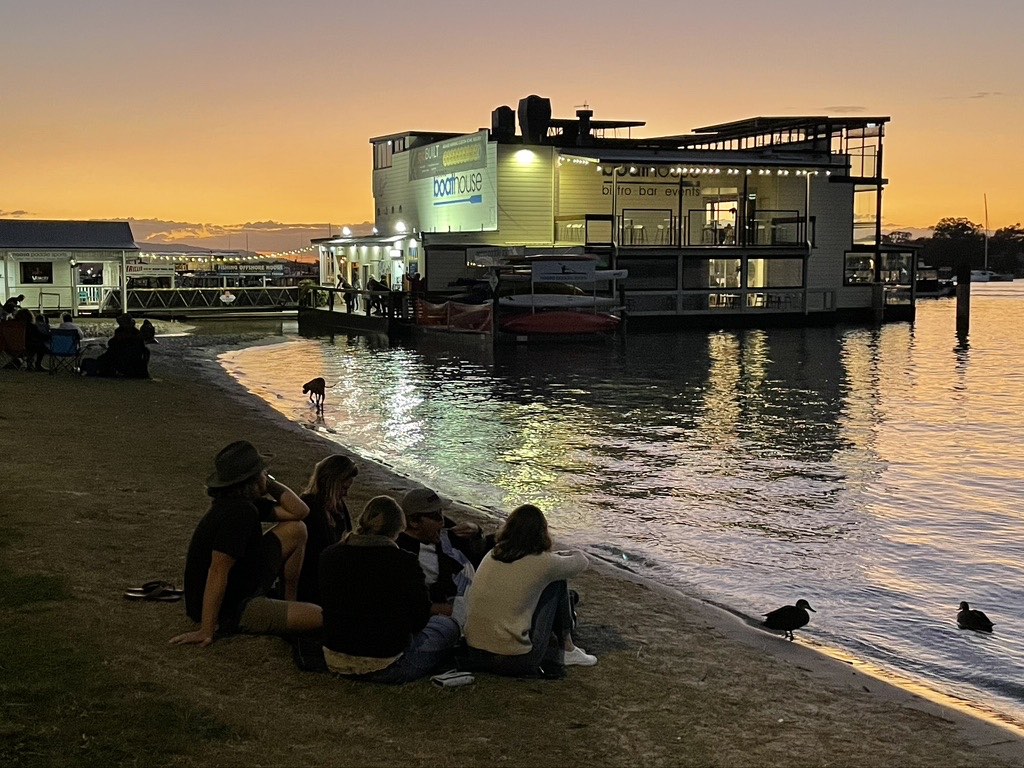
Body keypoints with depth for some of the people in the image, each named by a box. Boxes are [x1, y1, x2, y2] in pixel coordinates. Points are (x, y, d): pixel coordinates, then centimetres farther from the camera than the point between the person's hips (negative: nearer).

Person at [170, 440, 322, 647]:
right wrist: (206, 632, -30)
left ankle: (290, 600, 20)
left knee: (296, 530, 12)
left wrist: (270, 483, 0)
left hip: (243, 588, 10)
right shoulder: (239, 512, -26)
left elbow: (299, 512, 10)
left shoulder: (246, 502, 4)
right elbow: (218, 570, -30)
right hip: (230, 612, -10)